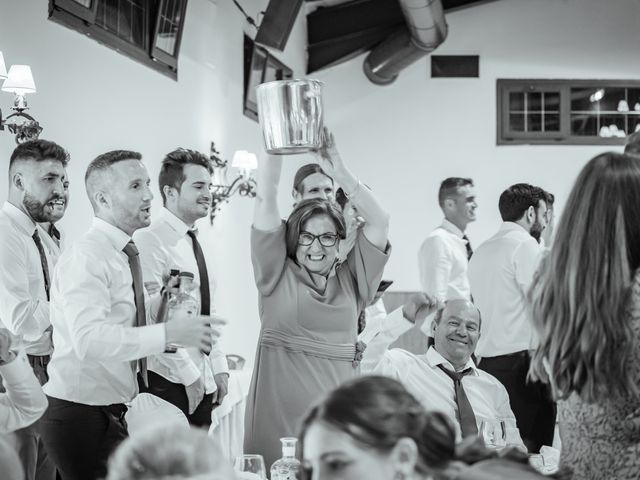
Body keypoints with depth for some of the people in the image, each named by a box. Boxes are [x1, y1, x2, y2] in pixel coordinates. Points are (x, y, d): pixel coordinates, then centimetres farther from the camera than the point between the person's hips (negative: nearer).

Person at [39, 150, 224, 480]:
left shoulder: (123, 254, 13)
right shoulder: (86, 255, -17)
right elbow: (90, 338, -30)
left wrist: (160, 303, 6)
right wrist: (169, 333, -31)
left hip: (112, 413, 9)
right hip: (81, 415, -9)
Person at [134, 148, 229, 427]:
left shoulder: (196, 244, 15)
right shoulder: (150, 240, -12)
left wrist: (219, 368, 11)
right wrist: (188, 374, -16)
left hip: (203, 382, 8)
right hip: (166, 381, -8)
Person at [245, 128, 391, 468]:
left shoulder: (350, 279, 12)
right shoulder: (278, 274, 7)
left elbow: (378, 222, 4)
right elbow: (266, 203, 0)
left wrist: (339, 171, -4)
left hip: (336, 394, 2)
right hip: (282, 398, -2)